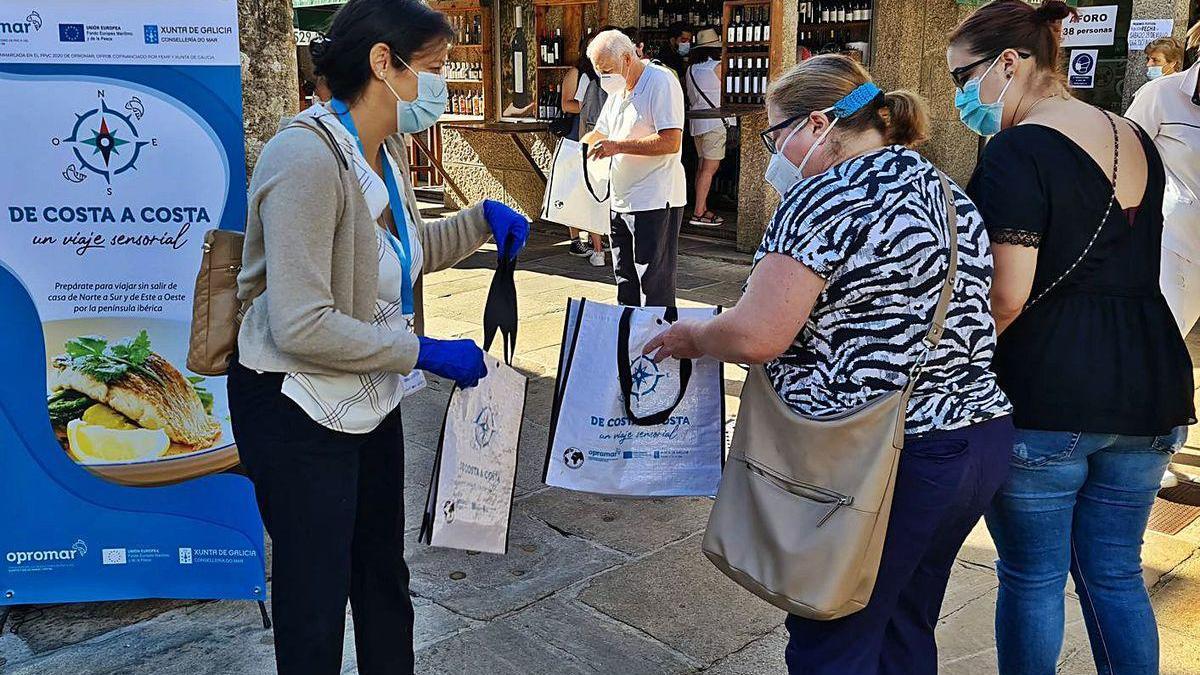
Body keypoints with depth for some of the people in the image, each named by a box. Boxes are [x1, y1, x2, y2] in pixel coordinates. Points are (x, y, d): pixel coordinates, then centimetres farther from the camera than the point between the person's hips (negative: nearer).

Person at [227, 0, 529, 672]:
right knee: (315, 599, 7)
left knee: (385, 574, 22)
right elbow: (300, 326, -31)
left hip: (371, 400, 9)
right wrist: (423, 352, -24)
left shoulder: (387, 151, 2)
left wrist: (482, 218, 4)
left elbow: (413, 250, 20)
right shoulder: (307, 157, -25)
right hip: (299, 410, -8)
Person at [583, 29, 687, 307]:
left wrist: (618, 146, -20)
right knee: (625, 284, 16)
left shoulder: (661, 82, -12)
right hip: (621, 201, 9)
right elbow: (600, 133, 28)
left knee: (654, 286, -5)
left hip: (654, 202, -9)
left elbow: (671, 141, -22)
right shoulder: (618, 90, 17)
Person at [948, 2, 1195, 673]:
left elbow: (1008, 298, -20)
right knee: (1116, 573, 19)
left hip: (1046, 393, -8)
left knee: (1032, 579, 9)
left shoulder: (1018, 152, -14)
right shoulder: (1137, 141, 11)